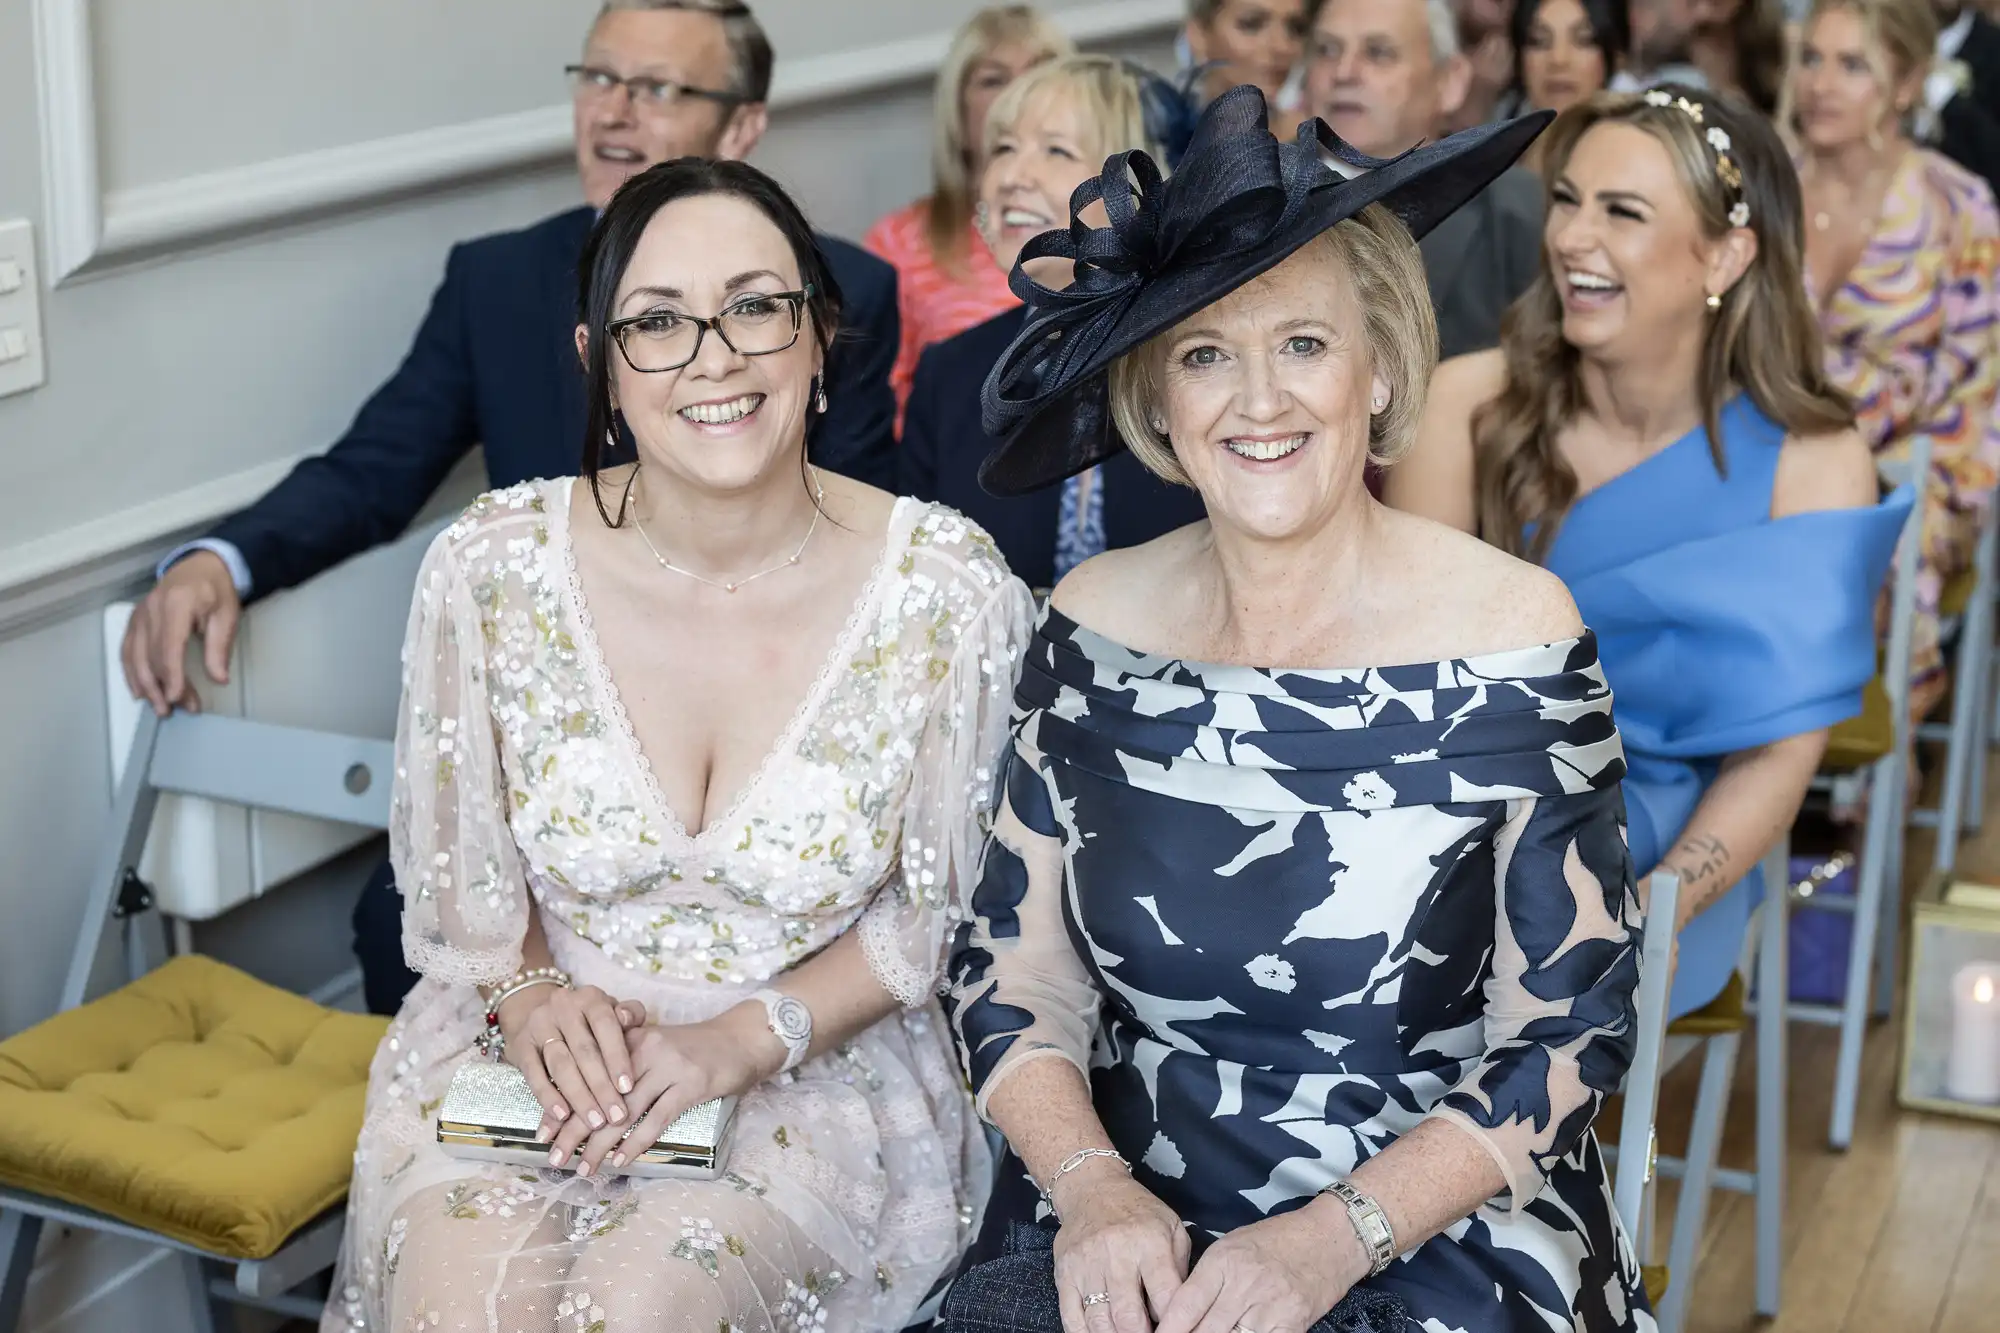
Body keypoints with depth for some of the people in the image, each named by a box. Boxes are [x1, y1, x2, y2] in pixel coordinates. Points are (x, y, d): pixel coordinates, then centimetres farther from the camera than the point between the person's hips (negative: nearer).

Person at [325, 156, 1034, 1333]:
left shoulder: (949, 588, -12)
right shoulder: (493, 568, -8)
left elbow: (939, 913, -2)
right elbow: (454, 880, 6)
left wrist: (746, 1040, -15)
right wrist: (530, 996, -13)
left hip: (817, 1064, -1)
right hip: (535, 1048, 1)